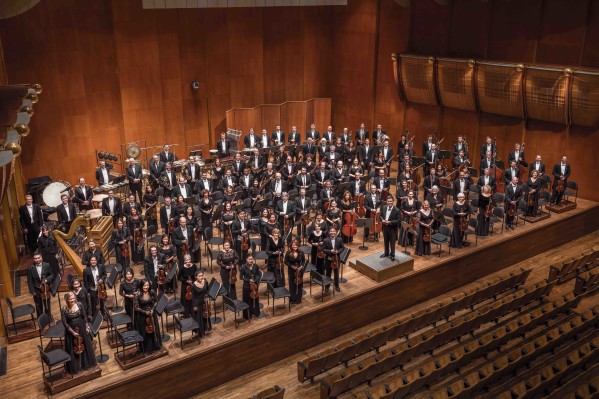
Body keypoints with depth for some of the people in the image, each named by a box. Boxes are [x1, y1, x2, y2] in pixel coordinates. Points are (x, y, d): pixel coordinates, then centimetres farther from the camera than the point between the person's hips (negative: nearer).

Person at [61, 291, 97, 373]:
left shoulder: (80, 304, -12)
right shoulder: (64, 309, -20)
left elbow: (84, 317, 0)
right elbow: (64, 323, -16)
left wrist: (87, 326, 3)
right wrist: (73, 332, -17)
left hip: (82, 328, 3)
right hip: (71, 330, -3)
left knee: (85, 345, 19)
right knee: (73, 349, 9)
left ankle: (86, 363, 42)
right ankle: (75, 366, 29)